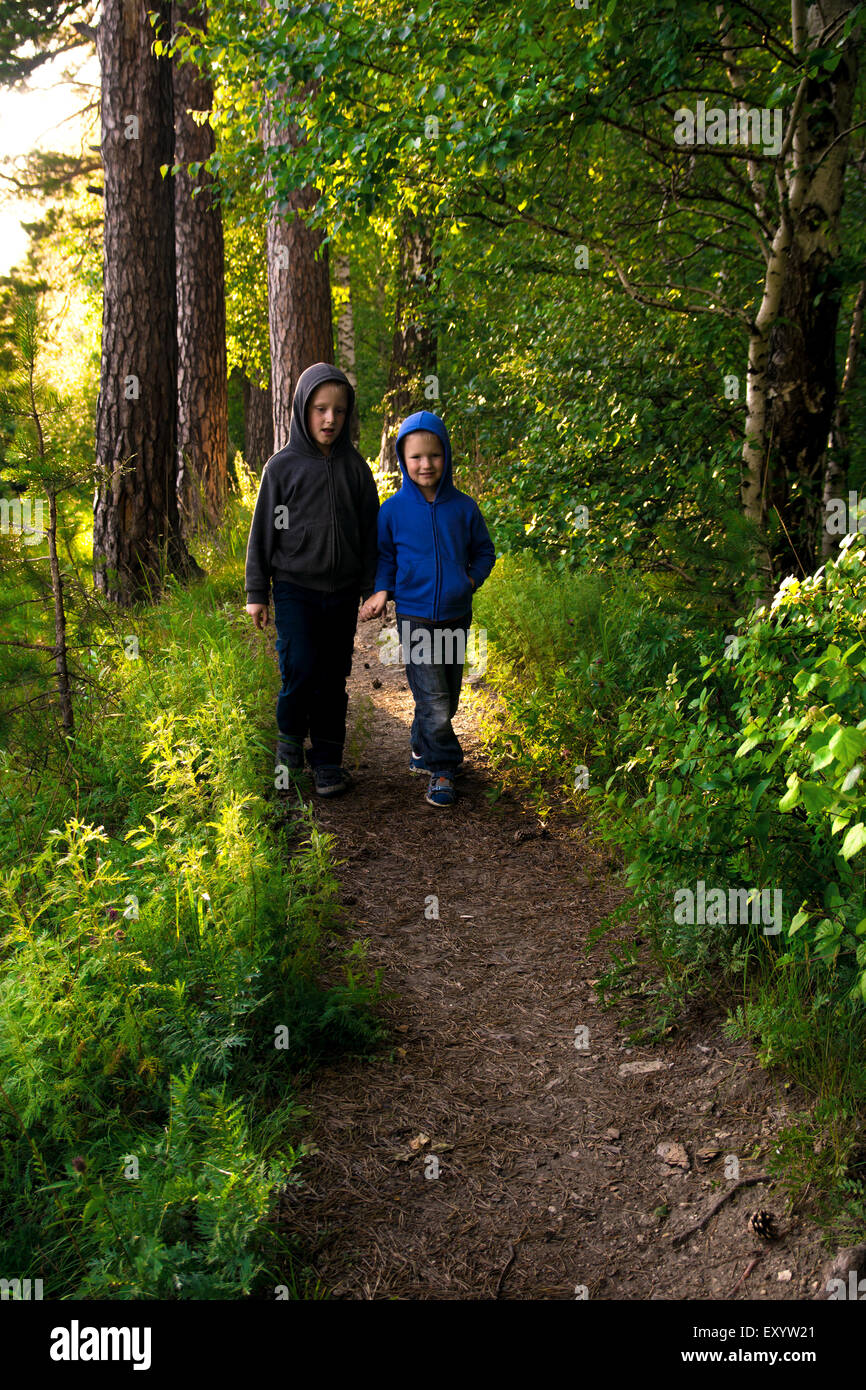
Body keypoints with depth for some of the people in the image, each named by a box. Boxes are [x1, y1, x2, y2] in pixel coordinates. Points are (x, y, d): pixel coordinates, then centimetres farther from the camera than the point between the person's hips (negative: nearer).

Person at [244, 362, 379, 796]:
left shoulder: (355, 467, 4)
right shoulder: (282, 467, -2)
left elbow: (369, 532, 9)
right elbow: (263, 531, 2)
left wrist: (371, 589, 6)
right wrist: (256, 593, 1)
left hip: (342, 593, 2)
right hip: (294, 588, -2)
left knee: (333, 677, 6)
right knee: (300, 667, -13)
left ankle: (327, 760, 18)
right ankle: (291, 734, 14)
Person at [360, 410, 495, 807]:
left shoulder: (463, 507, -1)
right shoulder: (394, 510, -4)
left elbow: (484, 551, 12)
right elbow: (384, 556, 9)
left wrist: (473, 579, -6)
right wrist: (382, 591, -6)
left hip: (456, 618, 3)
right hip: (414, 619, -3)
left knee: (447, 698, 15)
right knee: (434, 703, -8)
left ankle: (422, 749, 38)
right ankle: (442, 770, 7)